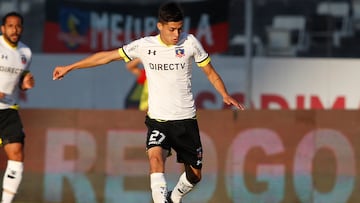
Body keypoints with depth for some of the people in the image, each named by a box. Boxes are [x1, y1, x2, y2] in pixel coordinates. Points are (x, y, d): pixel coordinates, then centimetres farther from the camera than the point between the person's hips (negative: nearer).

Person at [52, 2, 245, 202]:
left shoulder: (190, 43, -4)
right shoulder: (144, 46, -5)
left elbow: (210, 72, 7)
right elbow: (107, 56, 2)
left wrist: (225, 94, -9)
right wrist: (69, 67, 5)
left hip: (186, 119, 1)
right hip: (158, 119, -1)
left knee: (194, 175, 10)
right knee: (156, 157, -30)